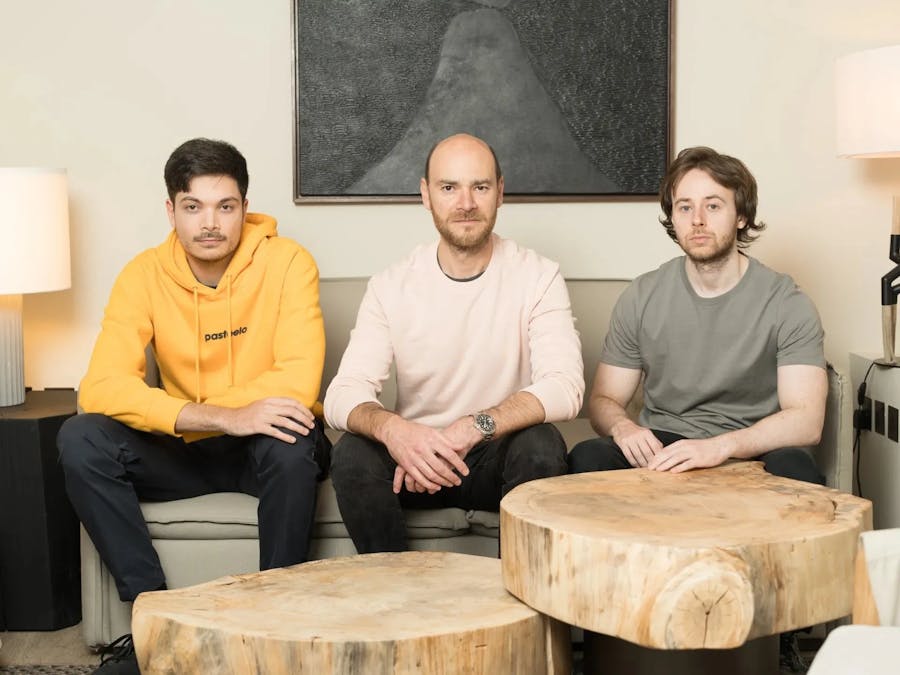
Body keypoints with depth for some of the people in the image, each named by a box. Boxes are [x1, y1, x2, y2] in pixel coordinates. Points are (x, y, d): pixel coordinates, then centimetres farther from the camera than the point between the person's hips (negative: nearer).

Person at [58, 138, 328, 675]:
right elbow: (102, 387, -23)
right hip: (184, 452, 3)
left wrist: (191, 413, -23)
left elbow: (298, 383, -26)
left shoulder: (287, 262, -15)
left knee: (292, 444, -36)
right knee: (80, 439, -21)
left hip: (265, 447, -2)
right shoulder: (145, 274, -8)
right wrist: (223, 417, -37)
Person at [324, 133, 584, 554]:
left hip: (499, 457, -1)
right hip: (414, 457, 1)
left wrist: (471, 429, -35)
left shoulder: (538, 277, -8)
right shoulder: (390, 287, -4)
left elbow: (565, 386, -21)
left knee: (542, 445, -31)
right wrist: (390, 428, -37)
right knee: (351, 455, -27)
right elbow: (342, 396, -14)